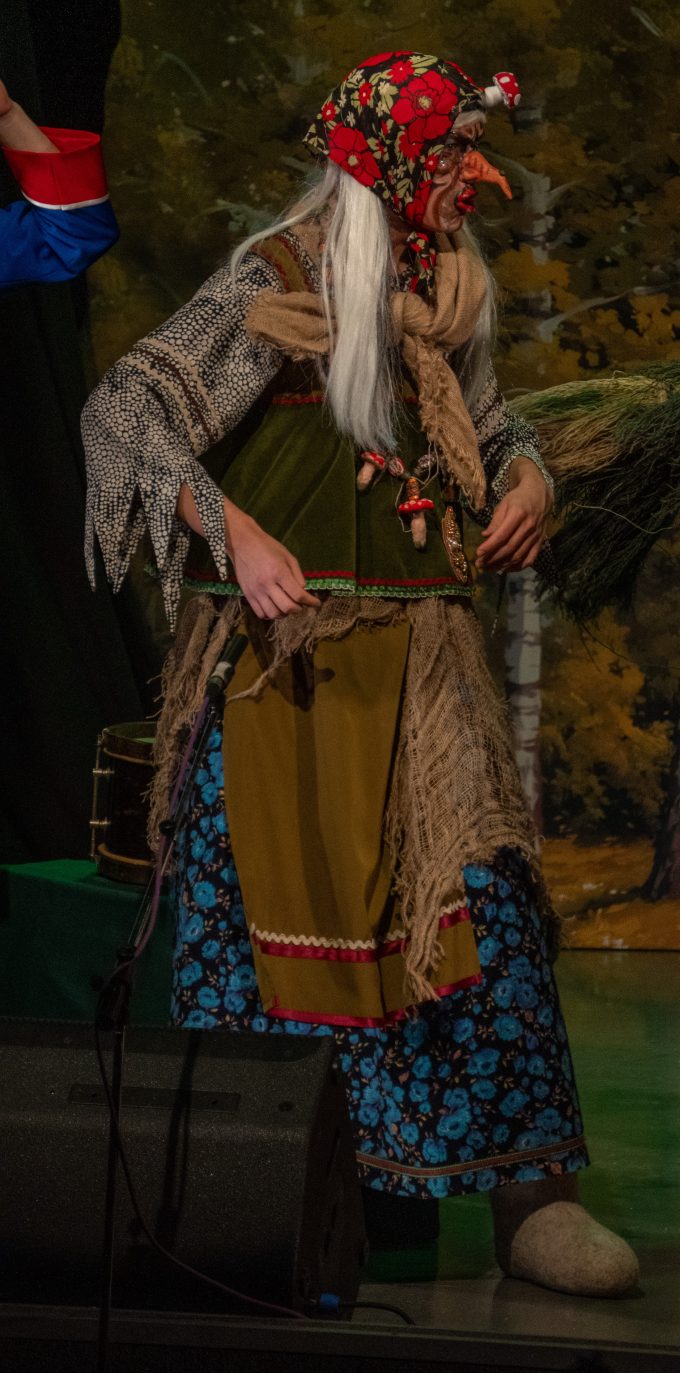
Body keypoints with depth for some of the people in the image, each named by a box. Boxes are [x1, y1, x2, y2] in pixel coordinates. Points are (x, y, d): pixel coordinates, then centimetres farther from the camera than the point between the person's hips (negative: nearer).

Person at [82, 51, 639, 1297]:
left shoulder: (445, 297, 14)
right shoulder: (278, 284, -6)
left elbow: (488, 423, 29)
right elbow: (123, 409, -14)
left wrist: (525, 476, 5)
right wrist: (231, 530, -25)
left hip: (419, 657, 5)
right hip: (295, 654, -5)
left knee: (480, 901, -4)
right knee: (287, 903, -1)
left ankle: (524, 1198, -2)